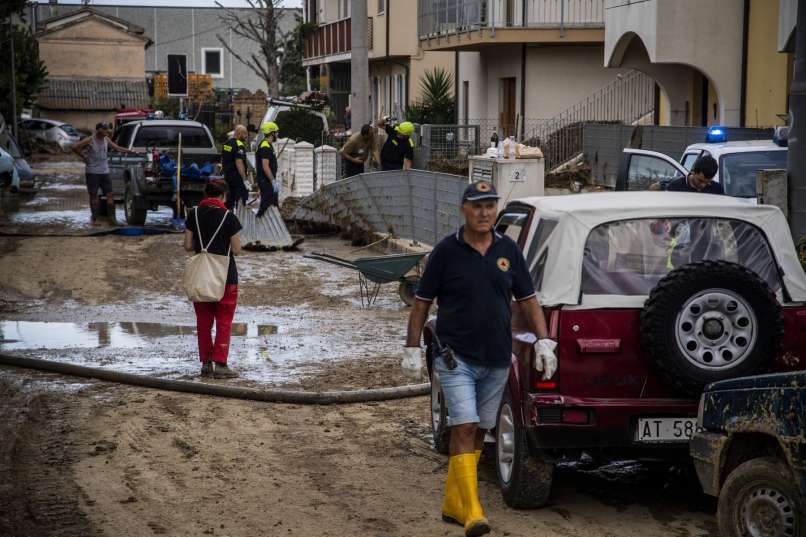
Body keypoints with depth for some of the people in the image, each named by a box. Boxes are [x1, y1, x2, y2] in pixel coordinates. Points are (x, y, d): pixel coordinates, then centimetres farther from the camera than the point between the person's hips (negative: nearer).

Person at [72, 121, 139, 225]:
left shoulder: (106, 140, 8)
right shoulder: (90, 140, -8)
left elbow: (118, 148, 15)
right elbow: (74, 147, -9)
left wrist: (132, 152, 10)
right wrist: (83, 157, -7)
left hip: (104, 172, 5)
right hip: (92, 172, -5)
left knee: (110, 195, -1)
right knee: (93, 196, 2)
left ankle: (112, 218, 1)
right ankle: (95, 219, 8)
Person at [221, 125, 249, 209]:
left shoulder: (226, 144, 12)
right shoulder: (239, 146, -16)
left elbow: (222, 160, 19)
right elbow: (239, 163, -23)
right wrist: (245, 179, -23)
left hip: (227, 176, 9)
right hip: (237, 176, -9)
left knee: (230, 199, 13)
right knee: (242, 198, -4)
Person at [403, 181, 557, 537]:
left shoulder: (508, 250, 6)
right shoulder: (446, 251, -5)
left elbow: (528, 301, 12)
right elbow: (422, 303, 1)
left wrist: (544, 342, 2)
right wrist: (412, 350, -2)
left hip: (497, 361, 5)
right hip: (456, 357, -5)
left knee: (477, 433, 11)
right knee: (465, 429, -14)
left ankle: (452, 504, 24)